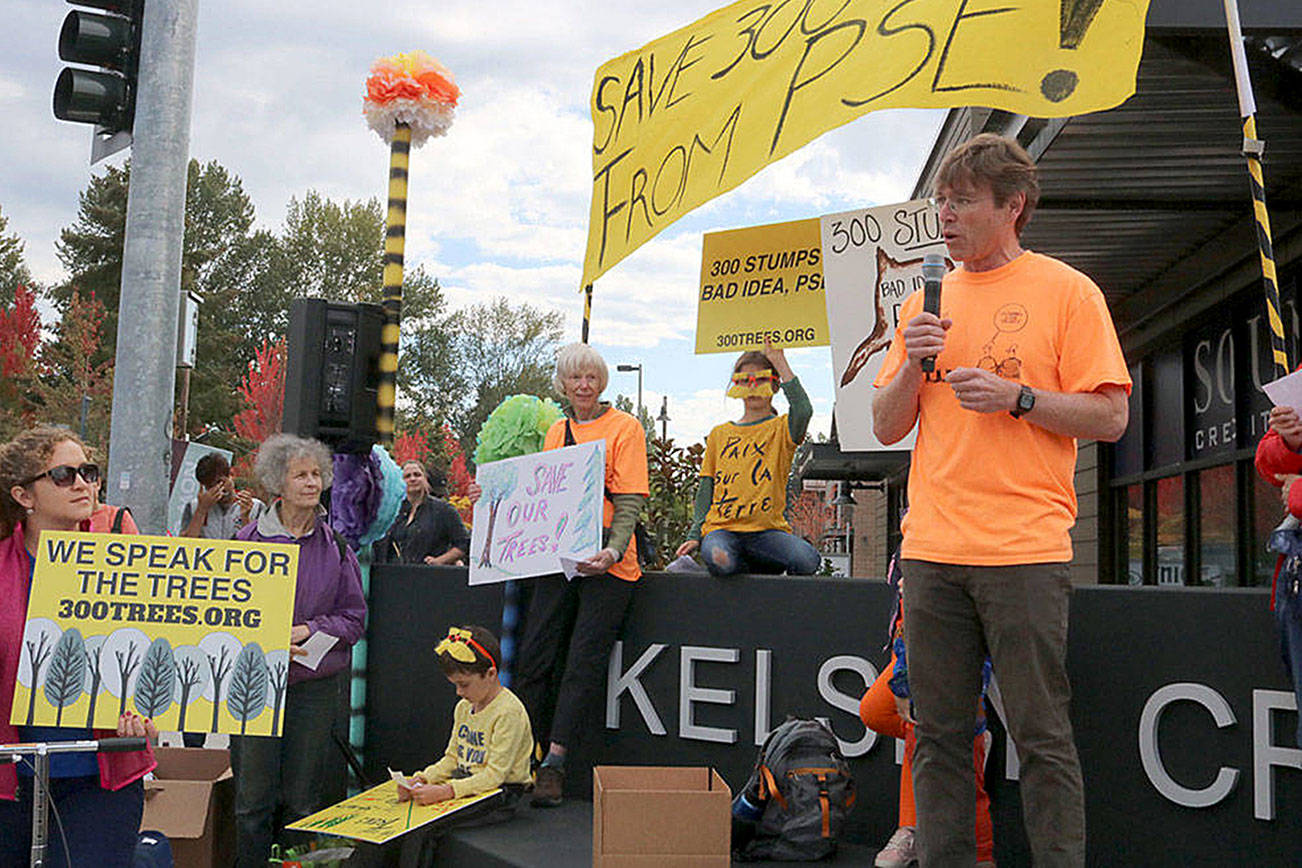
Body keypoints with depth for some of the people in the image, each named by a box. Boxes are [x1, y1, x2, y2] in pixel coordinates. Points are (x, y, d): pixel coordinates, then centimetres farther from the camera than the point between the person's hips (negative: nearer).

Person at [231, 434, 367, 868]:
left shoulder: (335, 545, 6)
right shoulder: (249, 539, 0)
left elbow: (354, 616, 7)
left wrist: (308, 630, -9)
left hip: (317, 682, 2)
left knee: (302, 800, 7)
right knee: (253, 799, 1)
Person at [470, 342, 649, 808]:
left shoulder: (624, 427, 1)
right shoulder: (556, 433, 18)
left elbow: (630, 501, -7)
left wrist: (613, 550, -23)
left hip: (607, 564, -5)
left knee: (583, 662, -10)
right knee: (533, 659, -2)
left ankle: (554, 764, -7)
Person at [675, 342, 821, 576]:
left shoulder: (780, 428, 8)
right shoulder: (719, 434, 19)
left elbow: (804, 411, -17)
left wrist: (781, 363, -11)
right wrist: (695, 535, 7)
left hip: (767, 528, -1)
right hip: (722, 528, 1)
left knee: (808, 560, -33)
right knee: (719, 560, -36)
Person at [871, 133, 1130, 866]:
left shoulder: (1067, 292, 1)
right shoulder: (927, 303, 15)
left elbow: (1110, 418, -4)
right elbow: (888, 427, 14)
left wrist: (1016, 398, -15)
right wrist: (914, 363, -3)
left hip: (1025, 553, -4)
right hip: (932, 551, 5)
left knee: (1043, 737, 2)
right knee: (940, 735, 9)